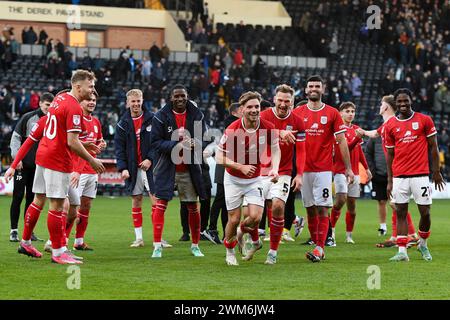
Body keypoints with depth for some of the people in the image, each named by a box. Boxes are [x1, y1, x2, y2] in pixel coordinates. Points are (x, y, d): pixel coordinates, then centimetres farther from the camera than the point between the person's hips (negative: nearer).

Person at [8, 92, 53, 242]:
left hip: (39, 166, 4)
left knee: (32, 198, 6)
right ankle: (14, 231, 1)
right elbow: (16, 137, -5)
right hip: (23, 164, -4)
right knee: (18, 197, -4)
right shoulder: (28, 118, -5)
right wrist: (17, 157, -12)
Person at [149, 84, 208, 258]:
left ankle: (195, 245, 24)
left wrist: (195, 143, -18)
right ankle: (157, 246, -8)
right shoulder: (161, 117, -7)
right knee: (160, 204, -12)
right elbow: (155, 142, -10)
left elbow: (204, 140, 6)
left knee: (193, 207, 9)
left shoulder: (197, 115, 2)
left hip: (189, 169, 3)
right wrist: (177, 145, -24)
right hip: (166, 167, -3)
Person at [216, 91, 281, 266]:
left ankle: (242, 232, 22)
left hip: (254, 179, 2)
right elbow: (219, 157, -15)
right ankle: (230, 253, 26)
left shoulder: (268, 127, -13)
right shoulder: (232, 130, -21)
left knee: (255, 217, -14)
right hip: (234, 179, -2)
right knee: (234, 219, 0)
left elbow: (275, 149, 2)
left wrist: (274, 168, -17)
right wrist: (241, 167, -27)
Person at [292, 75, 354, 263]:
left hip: (324, 169, -2)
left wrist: (348, 168, 0)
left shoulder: (332, 113, 2)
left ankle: (320, 249, -10)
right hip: (303, 169, 2)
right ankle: (316, 244, 12)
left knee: (322, 210, -8)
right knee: (310, 210, 6)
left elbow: (342, 142, 3)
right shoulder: (297, 113, 6)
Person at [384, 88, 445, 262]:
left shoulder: (424, 120, 2)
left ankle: (423, 243, 24)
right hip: (399, 176, 2)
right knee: (400, 212, -1)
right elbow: (390, 154, 12)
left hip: (420, 175, -2)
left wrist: (436, 172, 2)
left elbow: (433, 147, 6)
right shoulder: (390, 125, 7)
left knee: (425, 213, 0)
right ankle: (402, 251, 0)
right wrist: (389, 181, 9)